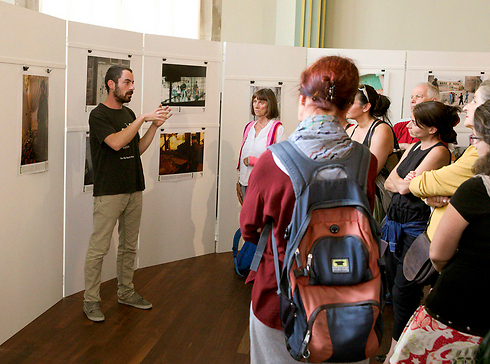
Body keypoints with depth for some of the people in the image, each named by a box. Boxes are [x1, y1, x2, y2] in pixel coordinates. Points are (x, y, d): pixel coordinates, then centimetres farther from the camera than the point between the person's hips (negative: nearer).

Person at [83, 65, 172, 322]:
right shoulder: (99, 115, -8)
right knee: (99, 248, -3)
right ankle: (91, 300, 8)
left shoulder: (128, 114, 14)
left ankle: (126, 292, 28)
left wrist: (155, 126, 4)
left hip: (133, 190, 7)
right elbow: (116, 142, -23)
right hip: (109, 192, -7)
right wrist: (143, 118, -22)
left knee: (129, 246, 15)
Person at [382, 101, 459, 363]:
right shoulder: (414, 147, 13)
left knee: (403, 291, -2)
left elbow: (406, 186, -20)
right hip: (396, 221, 9)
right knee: (392, 281, 16)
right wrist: (402, 183, -12)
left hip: (416, 226, -9)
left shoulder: (439, 151, -14)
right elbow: (389, 183, 6)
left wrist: (402, 182, -2)